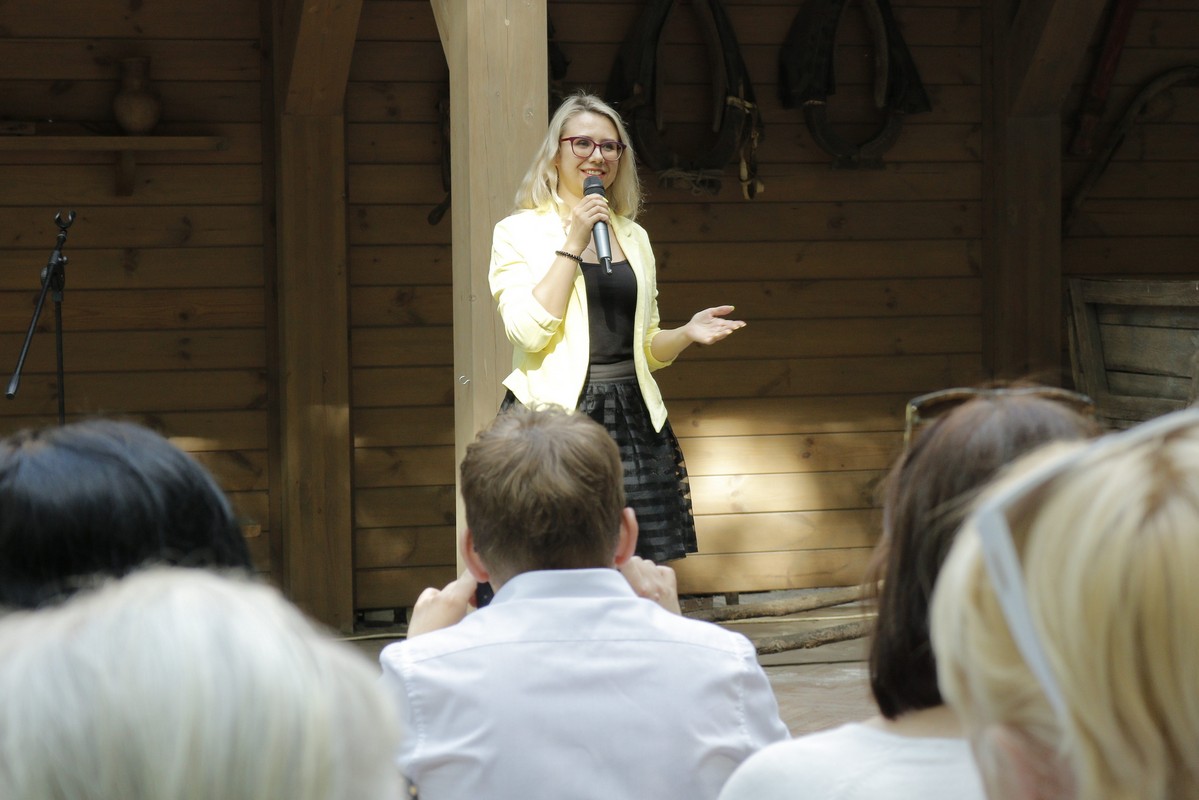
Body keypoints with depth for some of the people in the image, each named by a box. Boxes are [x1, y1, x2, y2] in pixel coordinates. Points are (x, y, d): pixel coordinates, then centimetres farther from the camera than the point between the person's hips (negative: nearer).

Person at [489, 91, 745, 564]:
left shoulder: (634, 237, 16)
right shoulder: (518, 232, 1)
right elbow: (529, 330, -13)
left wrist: (687, 334, 1)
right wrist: (573, 243, -11)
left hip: (632, 420, 5)